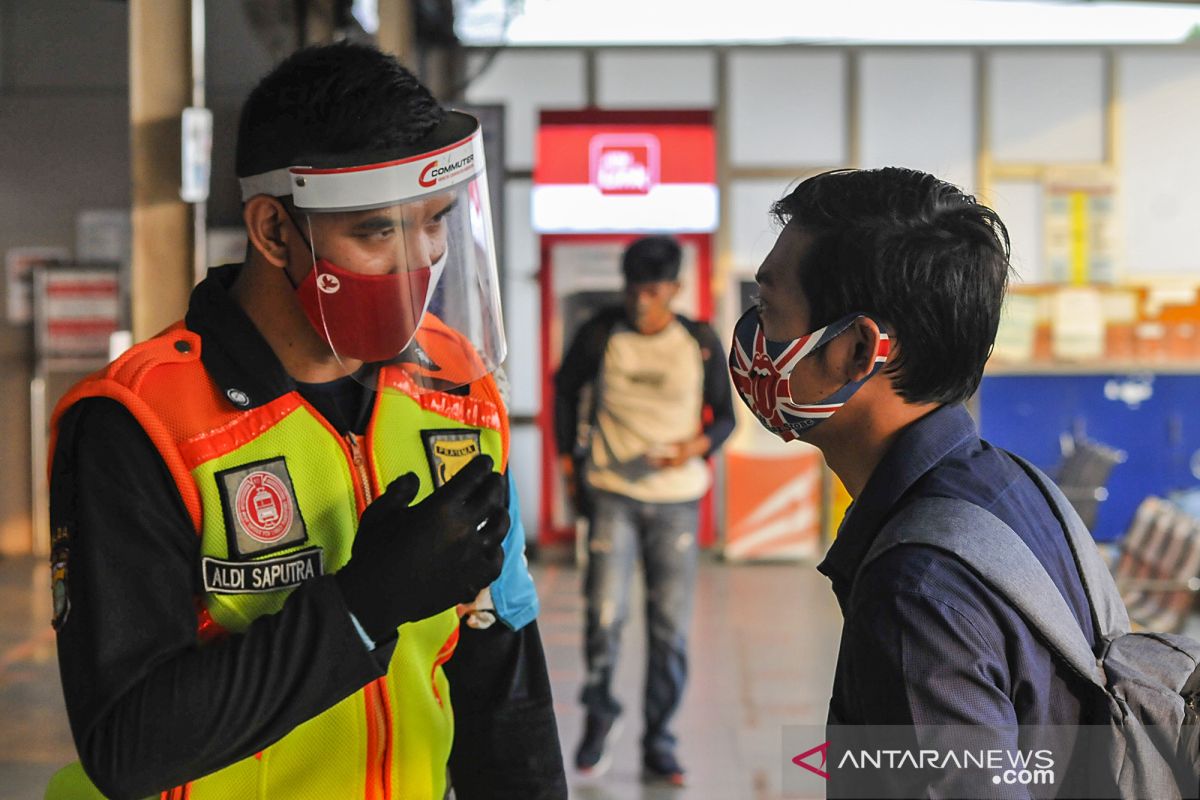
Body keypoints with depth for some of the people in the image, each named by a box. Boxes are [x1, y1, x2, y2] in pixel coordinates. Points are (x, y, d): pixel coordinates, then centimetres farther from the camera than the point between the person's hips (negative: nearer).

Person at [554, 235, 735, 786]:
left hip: (677, 498, 1)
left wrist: (698, 445, -13)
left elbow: (725, 414, 8)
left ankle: (658, 745, 14)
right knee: (605, 613, -10)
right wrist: (567, 459, 12)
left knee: (670, 626, 3)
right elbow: (566, 388, 16)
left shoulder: (700, 343, -1)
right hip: (612, 492, -1)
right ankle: (598, 715, 16)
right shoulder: (601, 334, -2)